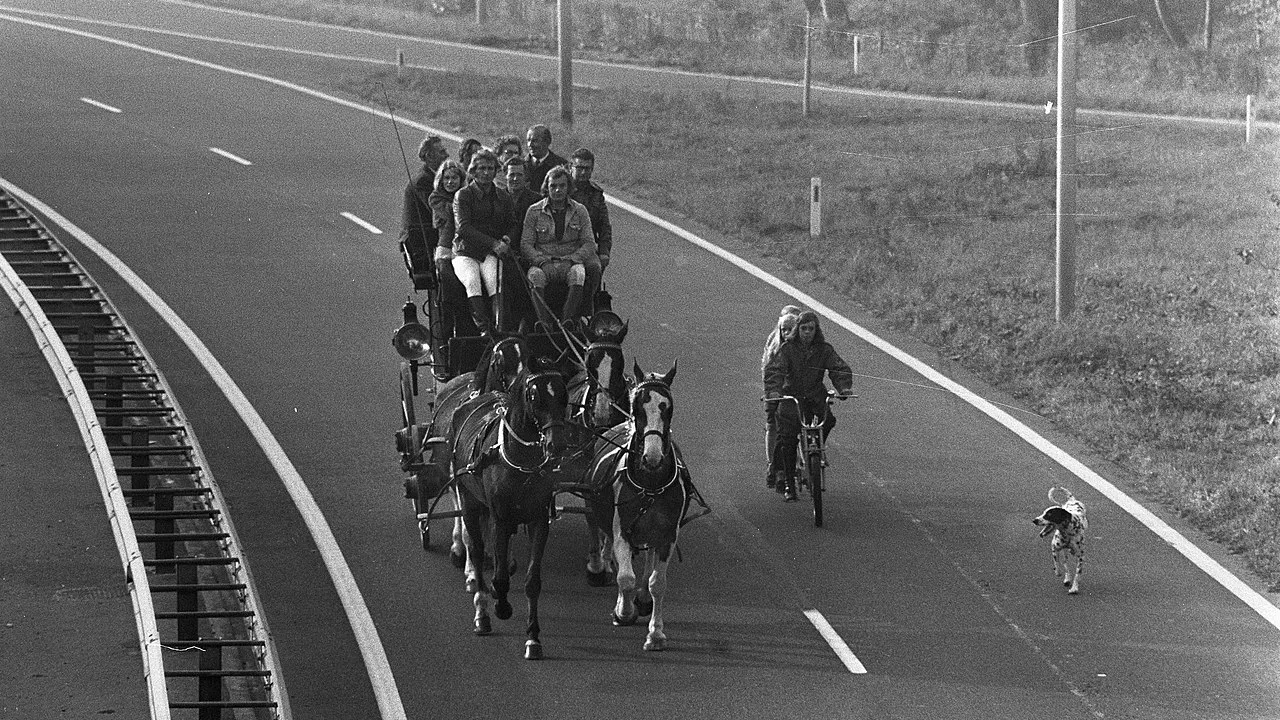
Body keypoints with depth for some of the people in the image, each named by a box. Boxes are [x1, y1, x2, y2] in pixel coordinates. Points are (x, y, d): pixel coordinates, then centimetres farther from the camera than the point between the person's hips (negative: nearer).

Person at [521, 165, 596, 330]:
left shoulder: (579, 211, 10)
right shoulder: (534, 211, 8)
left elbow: (589, 243, 5)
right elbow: (526, 244, 2)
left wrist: (572, 259, -13)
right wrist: (543, 261, -16)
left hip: (571, 261, 0)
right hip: (543, 262, 0)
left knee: (577, 273, -35)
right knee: (535, 275, -35)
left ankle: (568, 320, -44)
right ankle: (545, 321, -42)